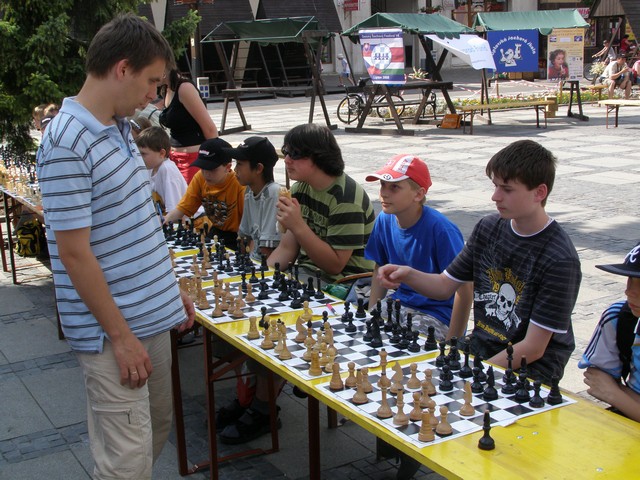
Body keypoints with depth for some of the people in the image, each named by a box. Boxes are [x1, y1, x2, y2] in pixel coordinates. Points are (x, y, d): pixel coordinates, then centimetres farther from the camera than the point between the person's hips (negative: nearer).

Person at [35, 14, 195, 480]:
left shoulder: (119, 129, 9)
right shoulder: (66, 145, -20)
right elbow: (74, 253, -20)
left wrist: (172, 288, 16)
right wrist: (121, 337, -17)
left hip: (152, 315, 9)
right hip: (114, 332, -9)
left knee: (158, 427, 20)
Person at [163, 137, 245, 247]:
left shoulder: (239, 185, -23)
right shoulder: (200, 178, -5)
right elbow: (182, 209, -4)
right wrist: (164, 220, -22)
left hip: (236, 237, -6)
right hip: (215, 231, 6)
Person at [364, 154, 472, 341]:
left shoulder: (440, 229, -21)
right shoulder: (384, 221, -1)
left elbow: (464, 289, -19)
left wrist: (452, 343, -19)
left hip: (437, 316, -6)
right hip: (399, 303, 6)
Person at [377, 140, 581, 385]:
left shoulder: (560, 260, -18)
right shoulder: (488, 228, 2)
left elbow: (533, 348, -17)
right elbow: (445, 286, 10)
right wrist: (408, 275, -9)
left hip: (530, 369, -6)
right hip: (479, 348, 6)